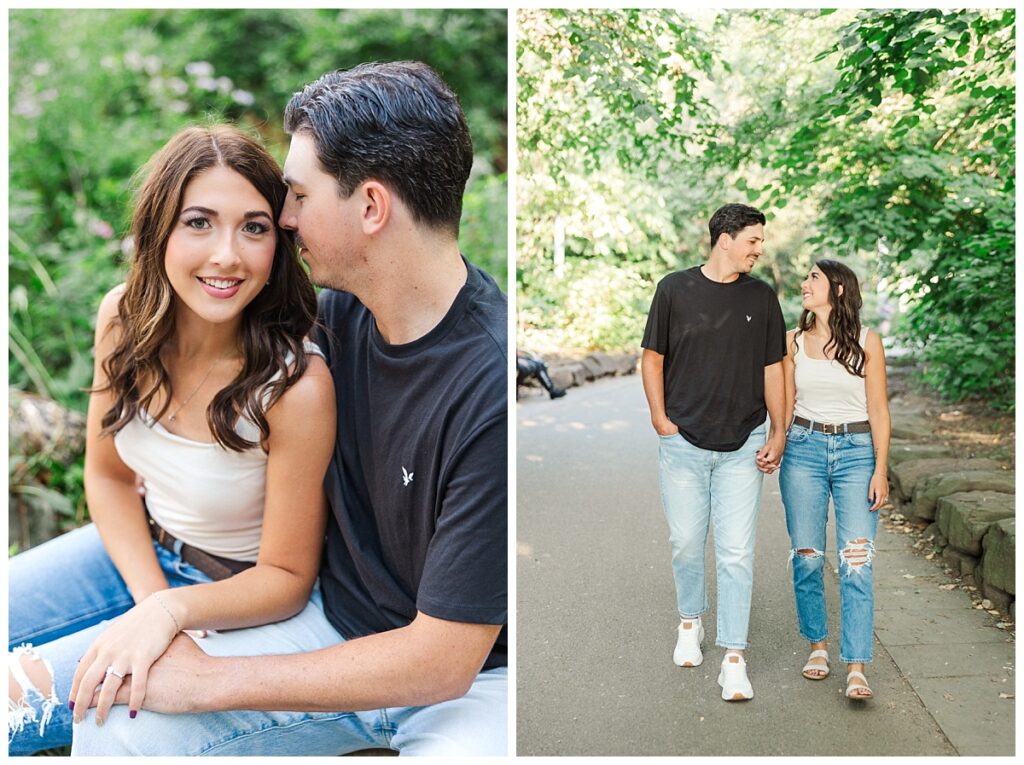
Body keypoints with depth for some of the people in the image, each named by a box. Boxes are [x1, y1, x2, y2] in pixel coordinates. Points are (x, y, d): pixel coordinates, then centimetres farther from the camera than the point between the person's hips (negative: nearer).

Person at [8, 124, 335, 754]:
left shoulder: (296, 386, -31)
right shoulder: (123, 317, -14)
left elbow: (287, 577, -18)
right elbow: (109, 477, 0)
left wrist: (171, 611, -32)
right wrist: (151, 600, -14)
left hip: (240, 596, -6)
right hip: (142, 548, 6)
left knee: (14, 706, -13)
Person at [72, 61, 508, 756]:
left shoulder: (494, 388, -30)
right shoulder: (340, 313, -6)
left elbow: (442, 661, -24)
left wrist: (207, 681, -18)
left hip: (474, 675, -5)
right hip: (341, 622, 5)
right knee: (116, 727, -12)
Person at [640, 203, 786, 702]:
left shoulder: (762, 297, 6)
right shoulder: (675, 289, 0)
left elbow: (773, 368, 9)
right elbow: (652, 357, 6)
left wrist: (778, 433, 3)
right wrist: (660, 417, -3)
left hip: (742, 446, 1)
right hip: (683, 442, 0)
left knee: (737, 552, -3)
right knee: (685, 542, 9)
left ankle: (734, 657, 3)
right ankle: (690, 622, 35)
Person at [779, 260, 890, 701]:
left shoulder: (868, 343, 1)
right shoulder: (794, 341, 6)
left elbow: (878, 411, 2)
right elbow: (786, 404, 9)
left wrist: (880, 469, -3)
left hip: (856, 451, -2)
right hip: (804, 449, 2)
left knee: (856, 563, -8)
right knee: (807, 557, 4)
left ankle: (856, 669, -6)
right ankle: (817, 645, 23)